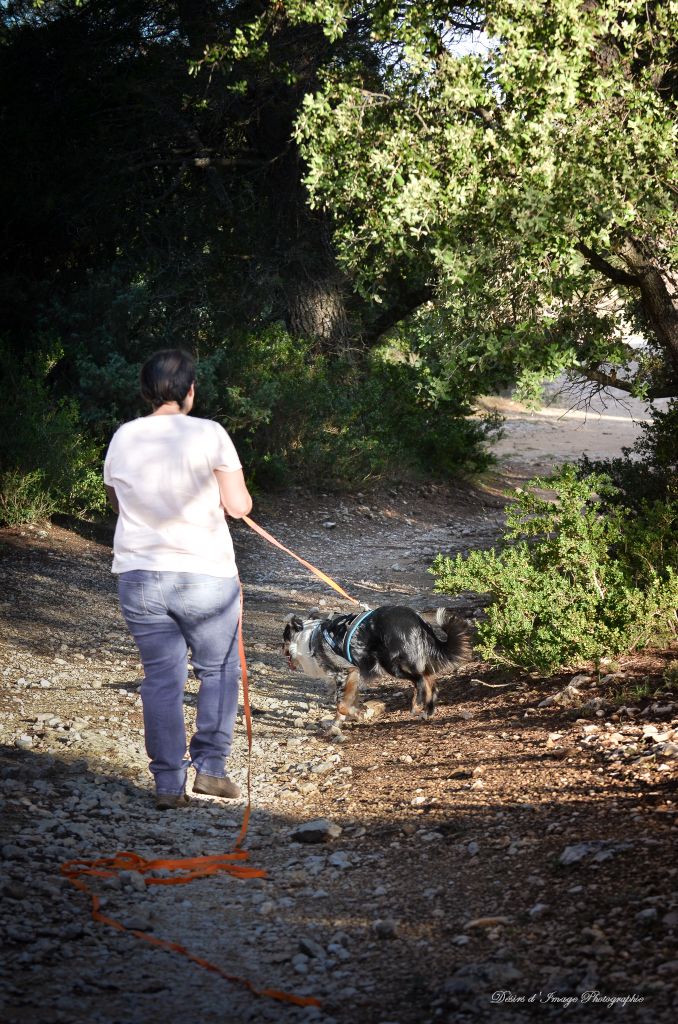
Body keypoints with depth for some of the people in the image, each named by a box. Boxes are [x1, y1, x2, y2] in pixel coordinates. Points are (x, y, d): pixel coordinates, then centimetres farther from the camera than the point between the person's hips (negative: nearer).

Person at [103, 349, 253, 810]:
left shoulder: (123, 438, 5)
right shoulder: (209, 434, -8)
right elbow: (238, 506, -7)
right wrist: (225, 493, 13)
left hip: (138, 575, 4)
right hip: (206, 573, -3)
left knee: (161, 679, 9)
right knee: (219, 670, 15)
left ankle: (169, 783, 8)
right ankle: (210, 766, 13)